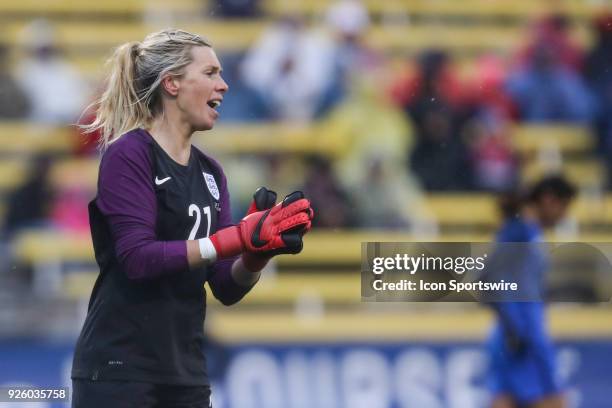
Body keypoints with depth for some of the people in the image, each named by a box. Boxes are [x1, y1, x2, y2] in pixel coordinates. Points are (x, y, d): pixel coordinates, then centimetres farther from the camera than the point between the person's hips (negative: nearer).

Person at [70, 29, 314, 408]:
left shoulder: (210, 172, 13)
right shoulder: (128, 155, -8)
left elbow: (227, 288, 11)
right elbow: (138, 257, -19)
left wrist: (259, 252, -10)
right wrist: (241, 239, -23)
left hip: (186, 373, 7)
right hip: (119, 373, -7)